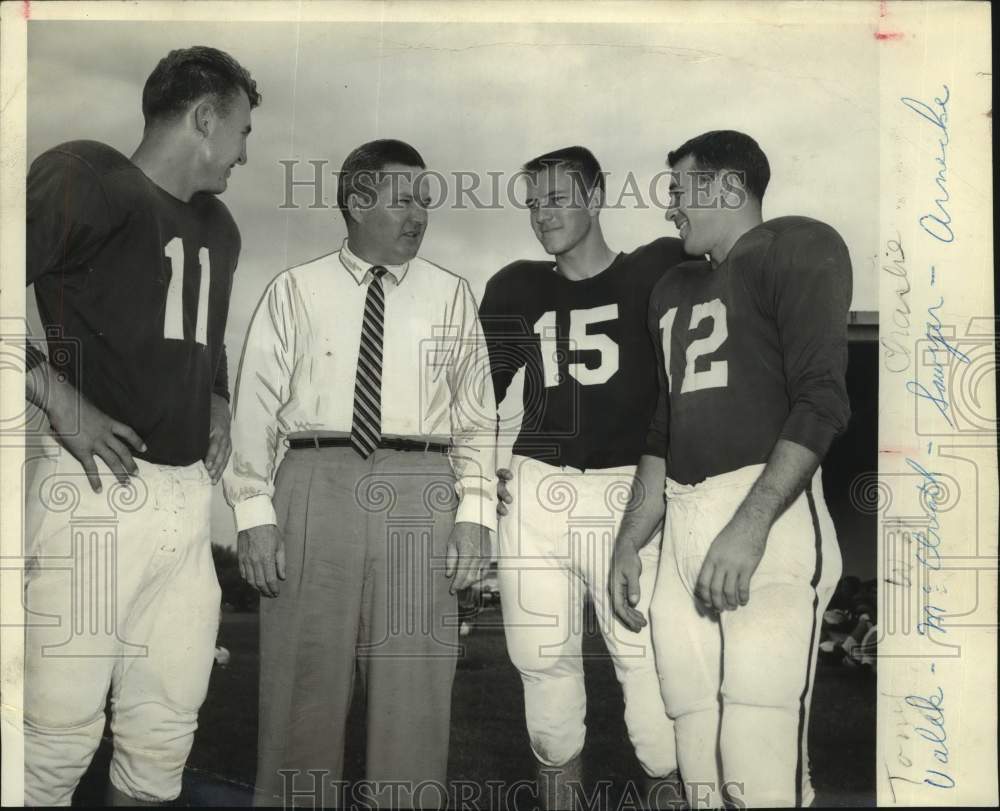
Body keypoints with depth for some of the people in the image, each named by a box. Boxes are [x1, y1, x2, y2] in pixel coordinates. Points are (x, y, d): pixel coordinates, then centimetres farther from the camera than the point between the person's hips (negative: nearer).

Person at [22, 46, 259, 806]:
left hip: (187, 494, 7)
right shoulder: (84, 174, -3)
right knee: (62, 726, -5)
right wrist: (63, 404, -16)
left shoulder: (220, 228, 20)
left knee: (169, 718, 10)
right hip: (93, 486, -7)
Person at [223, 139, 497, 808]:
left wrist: (475, 513, -2)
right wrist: (255, 513, -4)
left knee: (414, 691, 3)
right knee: (304, 682, 3)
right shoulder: (295, 291, 7)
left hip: (420, 491, 1)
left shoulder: (451, 295, 10)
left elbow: (477, 414, 7)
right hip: (316, 484, -1)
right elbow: (256, 405, 4)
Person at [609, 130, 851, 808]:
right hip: (682, 526, 7)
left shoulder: (798, 247, 2)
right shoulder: (674, 289, 25)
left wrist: (750, 525, -20)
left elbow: (822, 398, -10)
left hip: (770, 511, -7)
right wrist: (630, 541, 19)